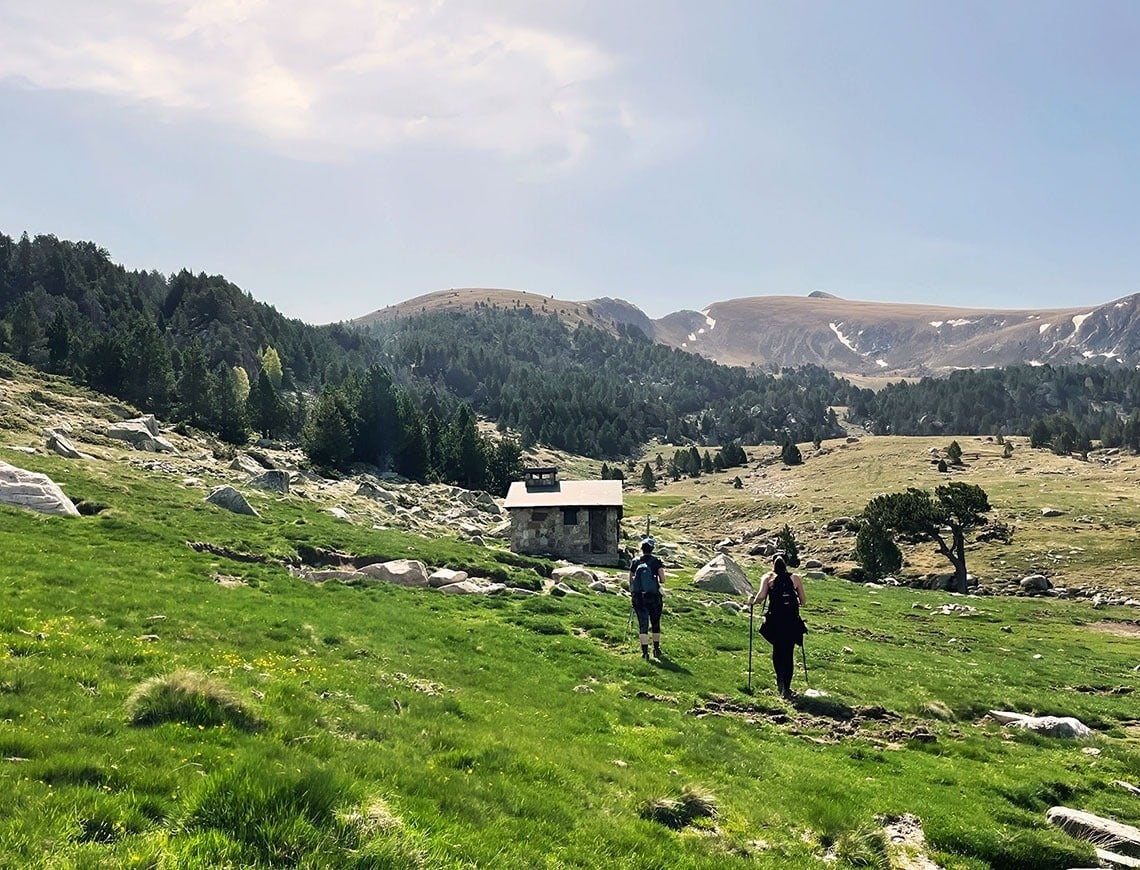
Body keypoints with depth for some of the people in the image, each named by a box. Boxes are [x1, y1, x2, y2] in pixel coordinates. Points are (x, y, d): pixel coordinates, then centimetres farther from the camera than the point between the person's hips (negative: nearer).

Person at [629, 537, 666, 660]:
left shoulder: (635, 562, 0)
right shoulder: (656, 562, -7)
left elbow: (631, 580, 5)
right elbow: (662, 580, -11)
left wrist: (631, 592, 21)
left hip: (638, 598, 1)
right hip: (654, 597, -1)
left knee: (643, 623, 3)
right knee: (655, 623, 17)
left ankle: (645, 652, -4)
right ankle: (656, 649, 28)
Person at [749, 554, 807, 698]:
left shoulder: (768, 578, 4)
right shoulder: (795, 578, 8)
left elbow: (761, 596, -11)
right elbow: (803, 601, 7)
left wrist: (753, 602, 9)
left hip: (775, 619, -1)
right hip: (792, 621, 1)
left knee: (777, 650, 19)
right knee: (789, 653, 7)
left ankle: (780, 679, 3)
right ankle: (786, 688, 4)